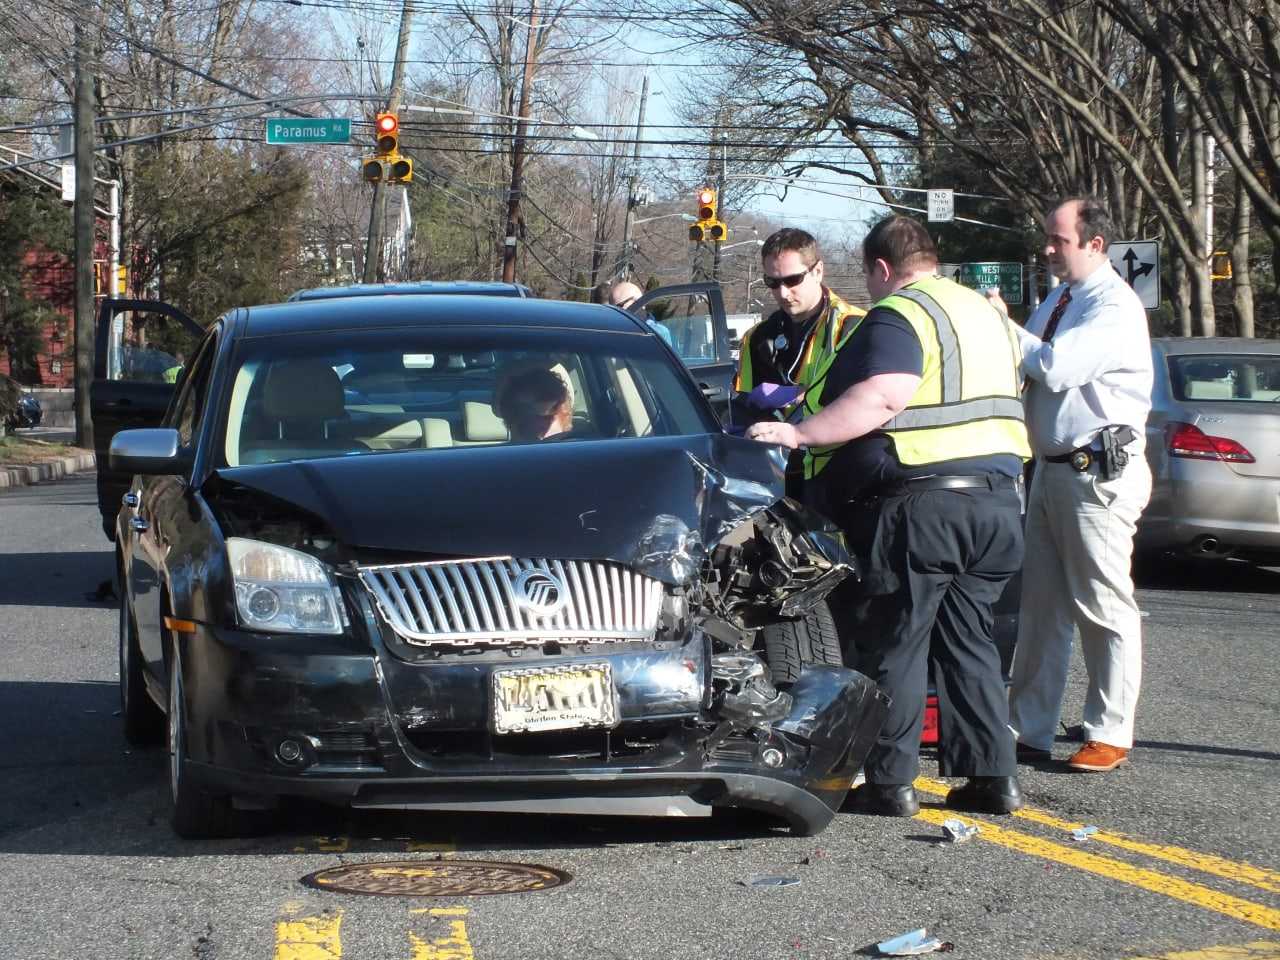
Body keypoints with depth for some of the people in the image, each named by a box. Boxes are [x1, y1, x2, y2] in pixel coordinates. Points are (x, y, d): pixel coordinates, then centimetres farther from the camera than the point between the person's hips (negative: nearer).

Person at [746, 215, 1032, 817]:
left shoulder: (899, 316, -9)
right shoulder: (987, 314, 20)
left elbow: (880, 400, -24)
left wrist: (799, 433, -26)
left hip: (919, 503, -8)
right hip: (997, 498, 9)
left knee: (890, 643, -1)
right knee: (968, 641, 13)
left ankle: (890, 781, -1)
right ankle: (993, 776, 10)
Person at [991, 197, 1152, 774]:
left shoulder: (1114, 306, -13)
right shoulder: (1058, 301, 16)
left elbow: (1055, 367, -23)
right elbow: (1032, 370, 17)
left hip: (1097, 473, -9)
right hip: (1052, 467, 9)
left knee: (1104, 607, -3)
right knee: (1042, 606, 11)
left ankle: (1109, 736, 4)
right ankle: (1029, 729, 17)